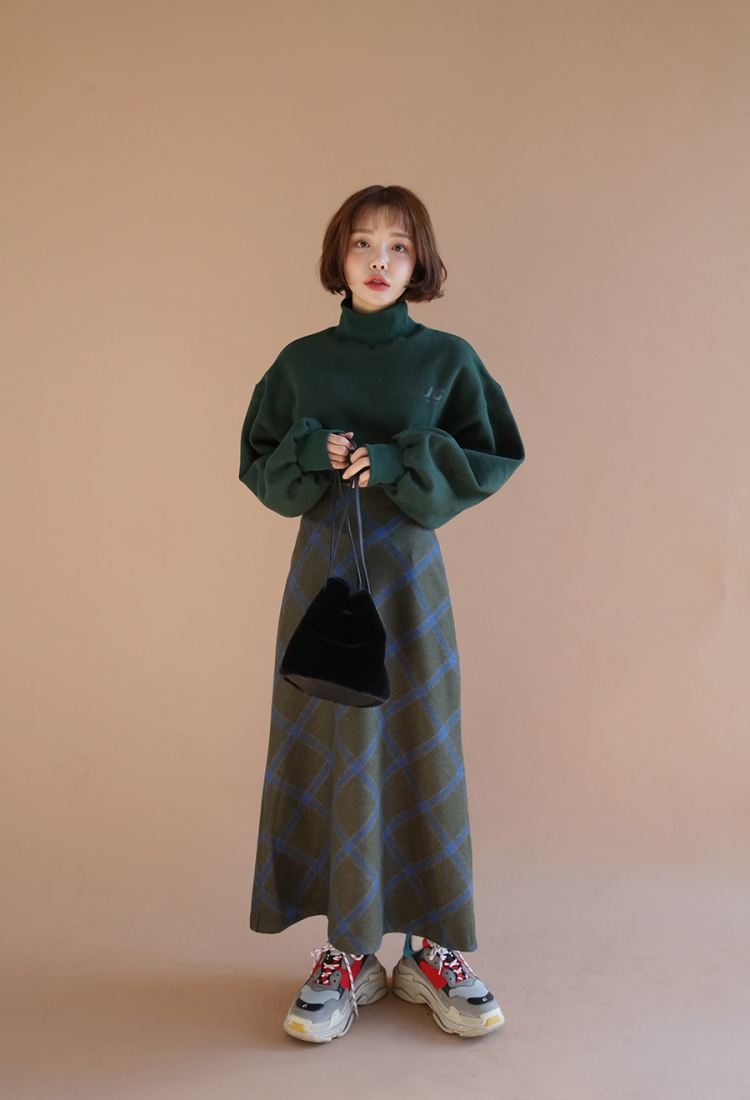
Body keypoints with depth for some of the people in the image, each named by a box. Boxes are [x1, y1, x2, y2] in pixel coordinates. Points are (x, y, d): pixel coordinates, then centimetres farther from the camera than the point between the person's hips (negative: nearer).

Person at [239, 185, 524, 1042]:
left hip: (409, 575, -1)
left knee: (421, 752, 2)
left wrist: (401, 463, -14)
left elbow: (495, 458, 0)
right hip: (323, 571, 1)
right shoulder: (301, 362, 6)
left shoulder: (448, 359, 2)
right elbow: (257, 464, 9)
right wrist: (312, 455, -12)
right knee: (332, 755, 2)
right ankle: (347, 953, 15)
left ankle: (434, 948, 17)